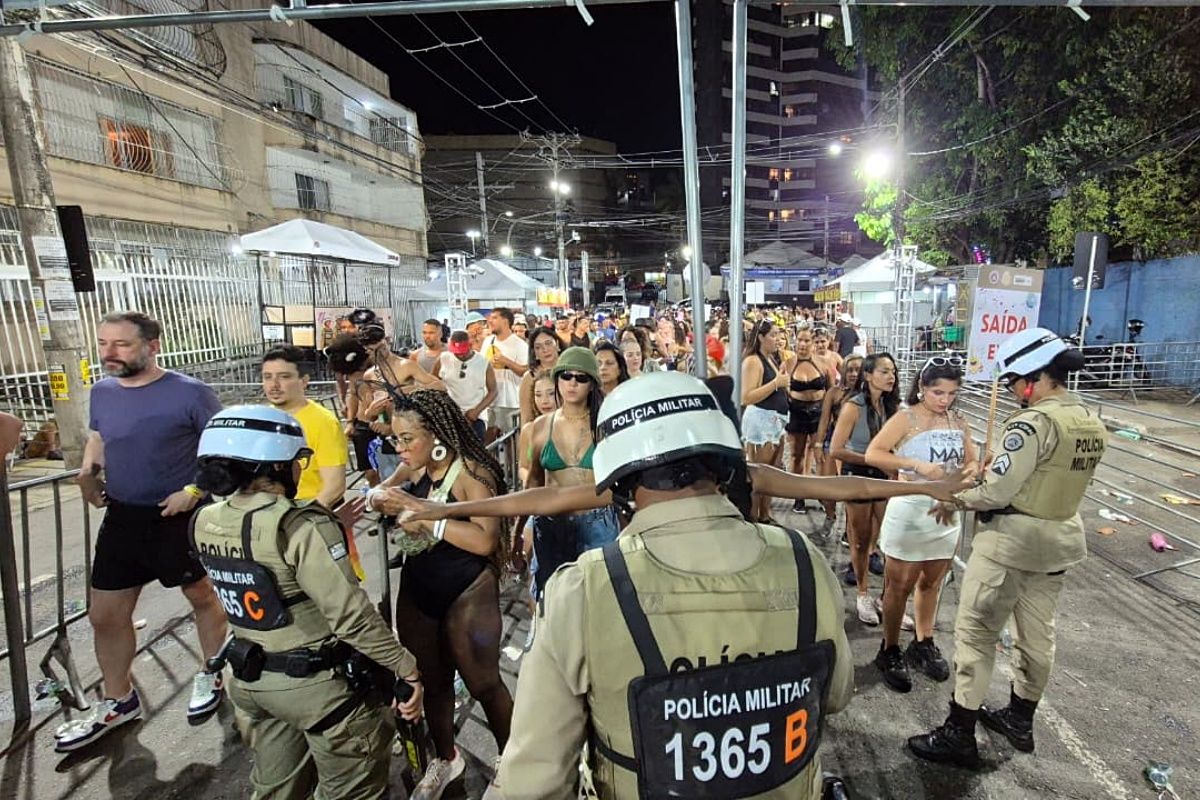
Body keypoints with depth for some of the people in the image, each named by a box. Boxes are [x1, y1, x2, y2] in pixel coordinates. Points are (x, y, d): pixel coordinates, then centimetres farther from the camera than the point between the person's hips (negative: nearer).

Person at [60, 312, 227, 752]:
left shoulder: (189, 392, -18)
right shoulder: (102, 391, 1)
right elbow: (97, 437, 19)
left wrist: (194, 490, -23)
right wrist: (87, 470, 0)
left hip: (180, 516, -6)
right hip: (122, 516, 6)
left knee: (203, 596, 14)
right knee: (105, 615, 14)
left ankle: (212, 676, 37)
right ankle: (118, 701, 36)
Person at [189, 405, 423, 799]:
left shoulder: (205, 523, -4)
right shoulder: (302, 526, -27)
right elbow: (352, 616, -29)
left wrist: (330, 524, 9)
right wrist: (407, 669, -19)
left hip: (250, 680, 7)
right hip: (318, 684, -7)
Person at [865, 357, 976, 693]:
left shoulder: (958, 421, 3)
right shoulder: (907, 418, -13)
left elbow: (972, 462, 10)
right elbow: (873, 454, -23)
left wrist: (968, 474, -13)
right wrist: (916, 465, -31)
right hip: (910, 511, -5)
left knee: (931, 583, 20)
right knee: (899, 586, 6)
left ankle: (923, 644, 38)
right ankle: (889, 651, 21)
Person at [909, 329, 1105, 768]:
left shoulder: (1034, 422, -22)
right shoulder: (1093, 423, 5)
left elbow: (996, 493, -24)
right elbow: (1056, 479, 10)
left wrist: (953, 498, -8)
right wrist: (998, 470, 8)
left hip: (1012, 539, -9)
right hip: (1062, 537, 9)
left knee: (975, 633, 2)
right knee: (1037, 632, 21)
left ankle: (959, 734, 12)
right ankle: (1020, 720, 39)